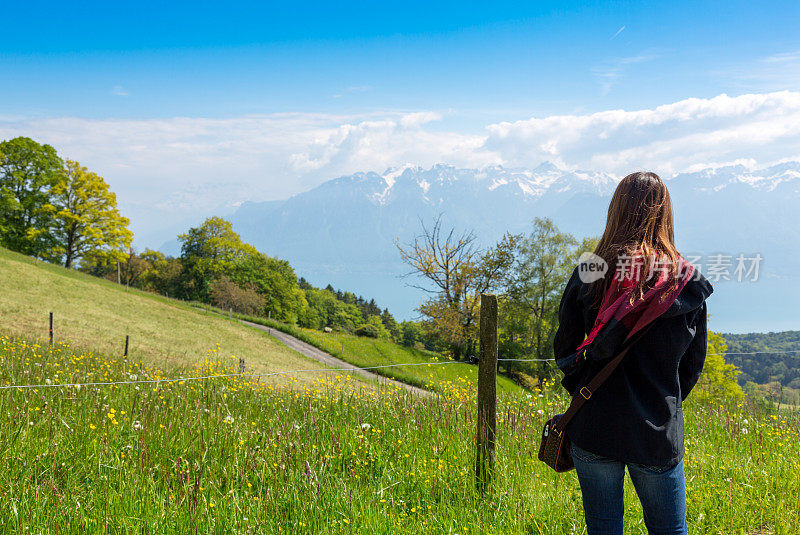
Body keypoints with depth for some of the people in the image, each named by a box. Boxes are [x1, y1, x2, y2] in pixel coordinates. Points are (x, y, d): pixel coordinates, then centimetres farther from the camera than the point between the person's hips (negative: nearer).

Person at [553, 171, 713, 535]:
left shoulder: (588, 273, -7)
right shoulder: (687, 283, -5)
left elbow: (564, 349, 1)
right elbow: (693, 363, 5)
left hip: (594, 426, 0)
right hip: (660, 433, 0)